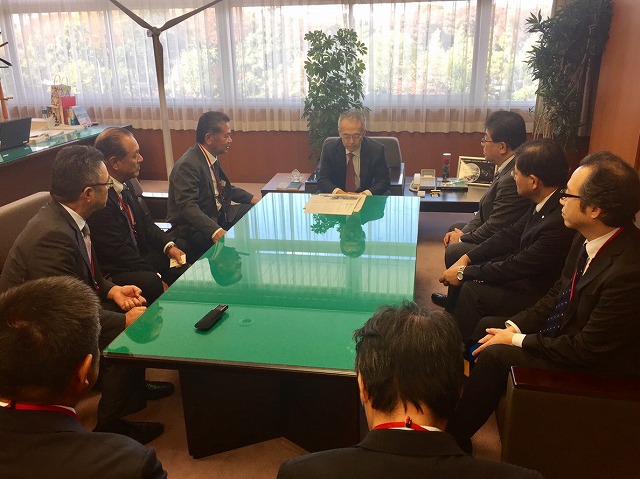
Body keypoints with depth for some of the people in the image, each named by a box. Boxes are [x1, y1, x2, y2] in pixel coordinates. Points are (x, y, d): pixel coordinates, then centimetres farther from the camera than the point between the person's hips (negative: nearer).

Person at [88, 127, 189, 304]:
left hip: (139, 255, 9)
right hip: (112, 272, -9)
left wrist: (169, 246, -4)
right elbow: (118, 252, -23)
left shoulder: (125, 185, 3)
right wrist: (159, 277, -19)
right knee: (153, 282, -31)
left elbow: (145, 221, 13)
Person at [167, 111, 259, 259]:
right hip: (192, 227, -10)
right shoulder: (188, 165, -22)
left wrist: (253, 199, 4)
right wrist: (216, 231, -43)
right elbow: (187, 206, -31)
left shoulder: (212, 158, 5)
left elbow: (226, 189, 19)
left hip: (217, 215, 10)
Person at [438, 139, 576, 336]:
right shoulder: (544, 202, -6)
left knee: (472, 289, -15)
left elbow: (516, 268, -26)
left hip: (538, 295, -8)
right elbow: (511, 235, 3)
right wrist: (465, 260, -5)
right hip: (526, 270, 8)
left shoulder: (560, 223, -32)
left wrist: (464, 272, -15)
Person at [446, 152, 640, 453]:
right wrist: (515, 326, -5)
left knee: (495, 356, -18)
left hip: (593, 367, -9)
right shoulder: (588, 239, -8)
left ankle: (454, 438, 2)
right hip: (563, 331, 9)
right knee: (488, 325, 8)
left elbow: (587, 350, -27)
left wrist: (517, 340, -17)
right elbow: (557, 293, 6)